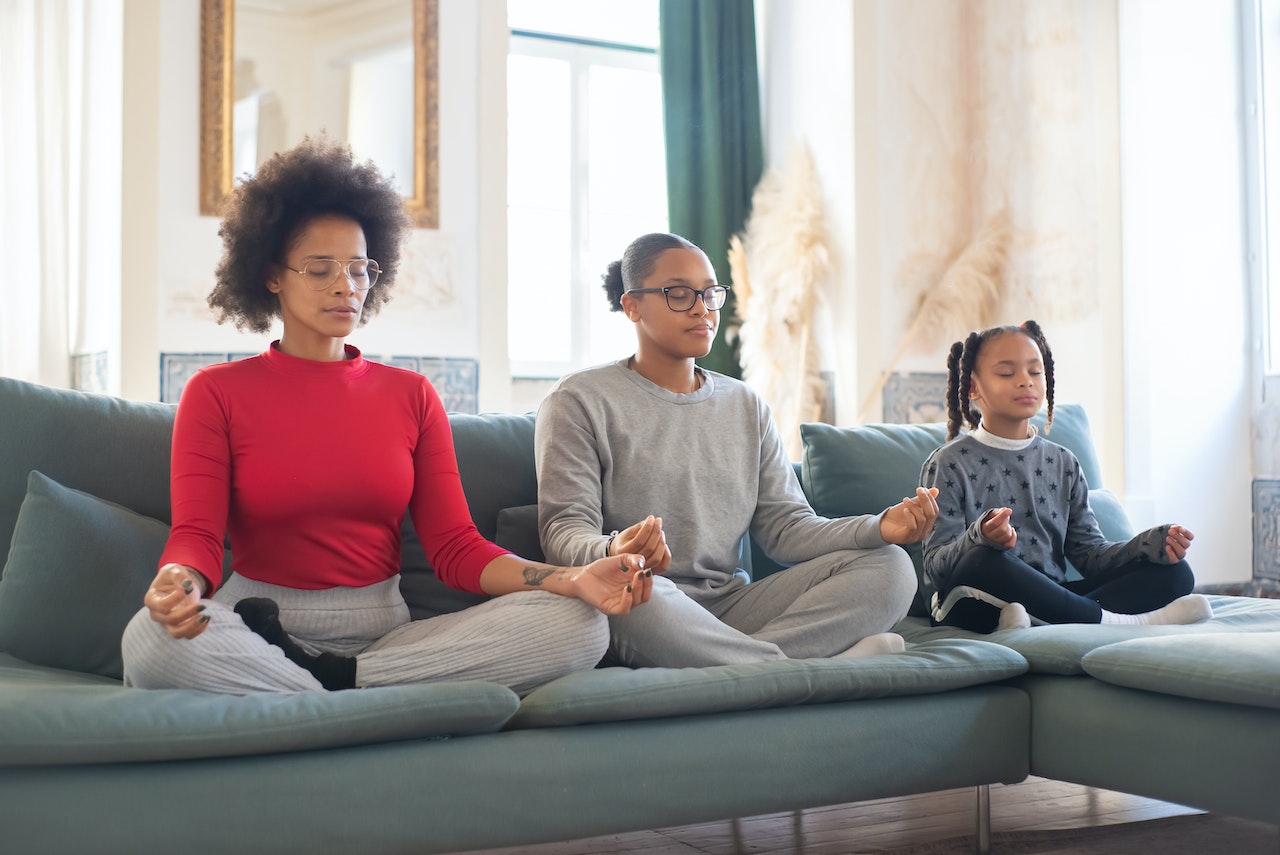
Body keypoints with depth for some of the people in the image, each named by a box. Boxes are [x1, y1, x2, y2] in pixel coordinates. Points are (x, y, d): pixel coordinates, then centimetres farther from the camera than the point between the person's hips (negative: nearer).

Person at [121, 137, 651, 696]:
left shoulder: (411, 396, 13)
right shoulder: (216, 393, 7)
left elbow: (456, 549, 5)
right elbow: (196, 534, -5)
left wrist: (571, 579, -14)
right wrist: (178, 581, -32)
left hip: (384, 631, 3)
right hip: (256, 628, -3)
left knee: (578, 625, -22)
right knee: (150, 639, -38)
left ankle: (332, 676, -20)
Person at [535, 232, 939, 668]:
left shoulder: (746, 405, 18)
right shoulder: (580, 401, 3)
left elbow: (785, 526, 9)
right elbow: (564, 531, -7)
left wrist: (879, 528, -10)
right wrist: (614, 552, -33)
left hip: (731, 608, 5)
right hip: (637, 615, -5)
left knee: (889, 567, -13)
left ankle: (740, 662, -31)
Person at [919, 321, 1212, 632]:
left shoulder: (1063, 463, 16)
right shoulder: (948, 464, 0)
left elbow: (1090, 554, 11)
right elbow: (936, 565, -9)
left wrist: (1151, 544, -8)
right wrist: (980, 537, -30)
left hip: (1049, 597, 6)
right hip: (979, 606, -6)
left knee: (1174, 572, -8)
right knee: (983, 561, -39)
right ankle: (1108, 619, -25)